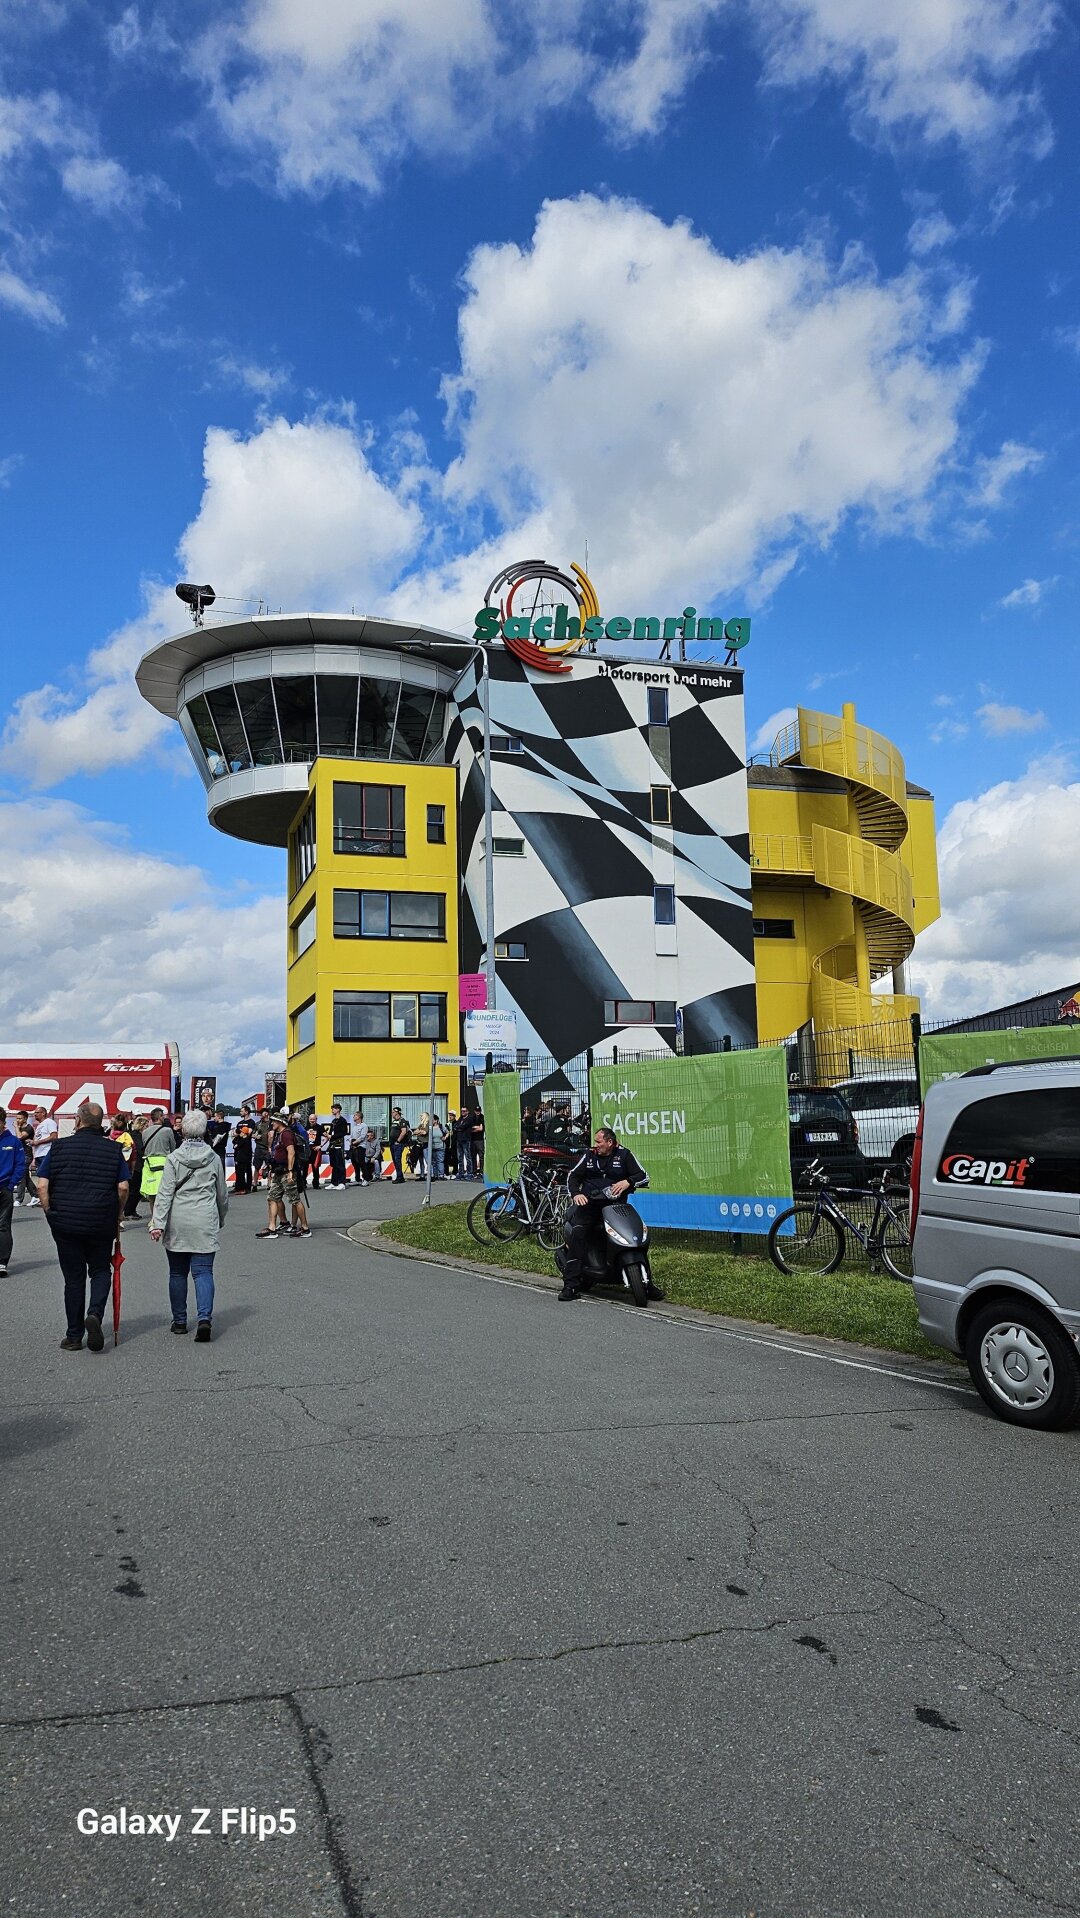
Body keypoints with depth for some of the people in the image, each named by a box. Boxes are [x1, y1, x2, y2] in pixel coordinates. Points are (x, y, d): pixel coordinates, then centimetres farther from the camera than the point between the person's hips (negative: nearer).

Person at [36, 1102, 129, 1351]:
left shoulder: (59, 1147, -1)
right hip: (102, 1224, 0)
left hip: (65, 1223, 0)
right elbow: (123, 1187, -3)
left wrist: (50, 1214, 6)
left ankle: (74, 1336, 14)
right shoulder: (113, 1149, 0)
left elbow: (42, 1186, -5)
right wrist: (117, 1217, 10)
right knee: (100, 1271, 15)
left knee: (73, 1277, 9)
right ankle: (95, 1313, -11)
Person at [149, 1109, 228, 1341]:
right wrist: (220, 1219, 28)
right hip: (205, 1223, 1)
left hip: (177, 1225, 0)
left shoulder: (173, 1159, -3)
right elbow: (222, 1194, 13)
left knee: (177, 1273, 12)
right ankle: (205, 1318, -17)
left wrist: (158, 1223, -10)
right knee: (203, 1271, -1)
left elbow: (165, 1193, -9)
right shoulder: (214, 1159, 4)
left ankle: (179, 1321, 19)